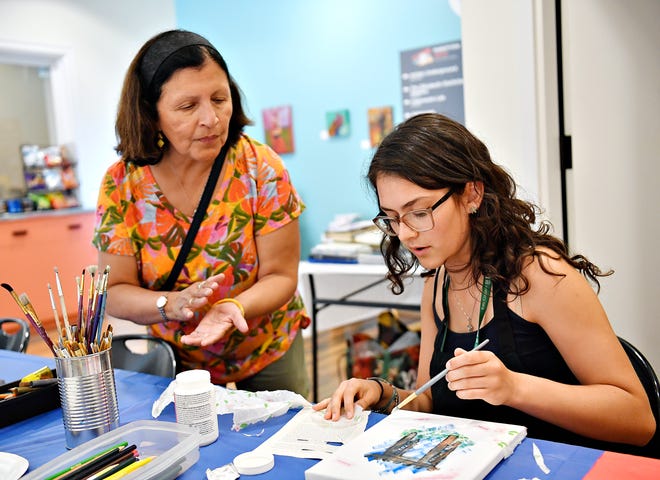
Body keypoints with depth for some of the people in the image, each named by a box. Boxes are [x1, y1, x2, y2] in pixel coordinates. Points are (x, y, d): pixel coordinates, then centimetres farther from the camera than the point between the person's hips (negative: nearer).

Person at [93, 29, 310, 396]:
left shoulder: (261, 168, -19)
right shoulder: (122, 183, -15)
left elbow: (280, 276, -16)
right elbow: (115, 292, -11)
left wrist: (234, 306, -36)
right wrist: (172, 304, -31)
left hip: (269, 356, 0)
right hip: (178, 363, 1)